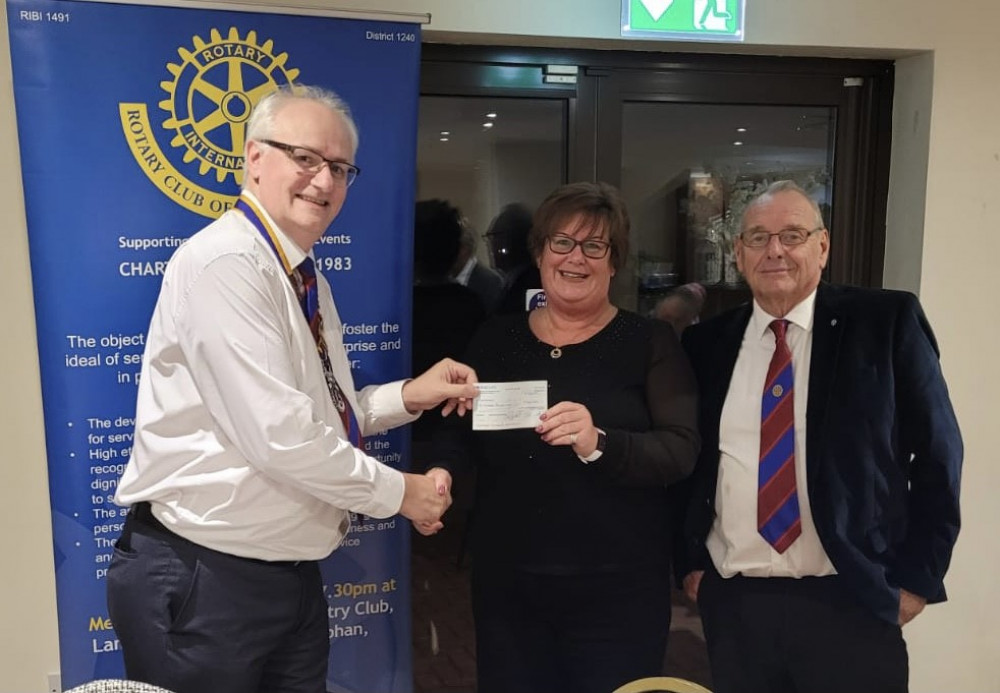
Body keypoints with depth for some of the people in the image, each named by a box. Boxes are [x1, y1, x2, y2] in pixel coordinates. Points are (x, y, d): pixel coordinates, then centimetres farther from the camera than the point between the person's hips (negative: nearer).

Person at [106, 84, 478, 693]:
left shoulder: (308, 281, 10)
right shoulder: (224, 262, -20)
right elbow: (279, 434, -27)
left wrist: (409, 396, 0)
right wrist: (399, 493, -15)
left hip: (289, 572, 8)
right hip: (202, 581, -8)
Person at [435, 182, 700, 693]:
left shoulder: (649, 342, -3)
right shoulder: (496, 338, 6)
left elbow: (681, 451, -12)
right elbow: (460, 432, 8)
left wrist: (598, 444, -29)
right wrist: (438, 474, -13)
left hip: (618, 588, -2)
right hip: (505, 582, 3)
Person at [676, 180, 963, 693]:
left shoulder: (887, 323, -4)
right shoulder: (707, 343, 4)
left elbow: (937, 453, -1)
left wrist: (917, 577, -3)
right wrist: (689, 560, 7)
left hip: (850, 602, -2)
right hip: (733, 602, 3)